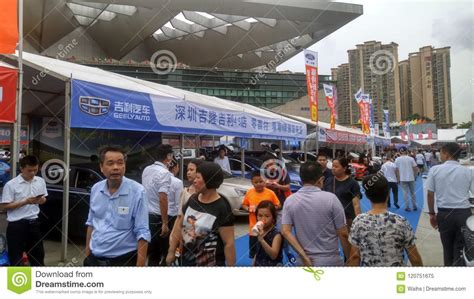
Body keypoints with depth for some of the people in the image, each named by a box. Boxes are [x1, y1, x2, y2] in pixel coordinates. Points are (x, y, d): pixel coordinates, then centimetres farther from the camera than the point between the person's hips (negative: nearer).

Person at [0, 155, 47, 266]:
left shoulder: (40, 181, 3)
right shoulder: (11, 184, -11)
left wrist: (41, 200, -10)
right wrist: (25, 202, -20)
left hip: (33, 223, 5)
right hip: (16, 225, -4)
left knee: (38, 254, 15)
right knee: (16, 258, 5)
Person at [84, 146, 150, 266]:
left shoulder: (137, 191, -17)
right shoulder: (95, 189, 0)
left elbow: (142, 233, -17)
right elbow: (91, 223, 11)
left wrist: (140, 265, -20)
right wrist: (87, 254, 10)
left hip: (123, 260, -4)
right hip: (94, 259, 5)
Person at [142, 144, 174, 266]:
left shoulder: (146, 170, 7)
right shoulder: (165, 173, -18)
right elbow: (162, 198, -24)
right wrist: (165, 223, -21)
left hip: (145, 214, 8)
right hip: (157, 217, -8)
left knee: (150, 250, 18)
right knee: (161, 252, 7)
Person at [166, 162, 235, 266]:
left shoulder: (222, 208, -19)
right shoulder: (193, 199, 0)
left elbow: (229, 243, -18)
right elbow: (180, 226, 9)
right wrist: (171, 251, 10)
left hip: (211, 263, -6)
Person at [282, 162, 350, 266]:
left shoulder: (290, 200, -4)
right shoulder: (330, 198, -11)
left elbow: (285, 231, -10)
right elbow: (343, 233, -8)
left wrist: (304, 257, -9)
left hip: (303, 261, 2)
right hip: (330, 260, -2)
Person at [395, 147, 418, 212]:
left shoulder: (397, 159, -5)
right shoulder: (411, 158, -4)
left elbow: (397, 170, -4)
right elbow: (415, 169, -3)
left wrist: (398, 179, 5)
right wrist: (414, 175, 12)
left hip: (402, 178, -1)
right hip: (411, 178, 1)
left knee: (405, 193, 6)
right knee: (412, 193, 15)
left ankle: (407, 207, 6)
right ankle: (414, 206, 24)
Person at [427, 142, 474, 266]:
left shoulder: (435, 170, -4)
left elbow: (430, 194, -2)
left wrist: (432, 214, 9)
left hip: (444, 214, 0)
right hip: (464, 213, 0)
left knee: (447, 248, 18)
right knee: (460, 249, 10)